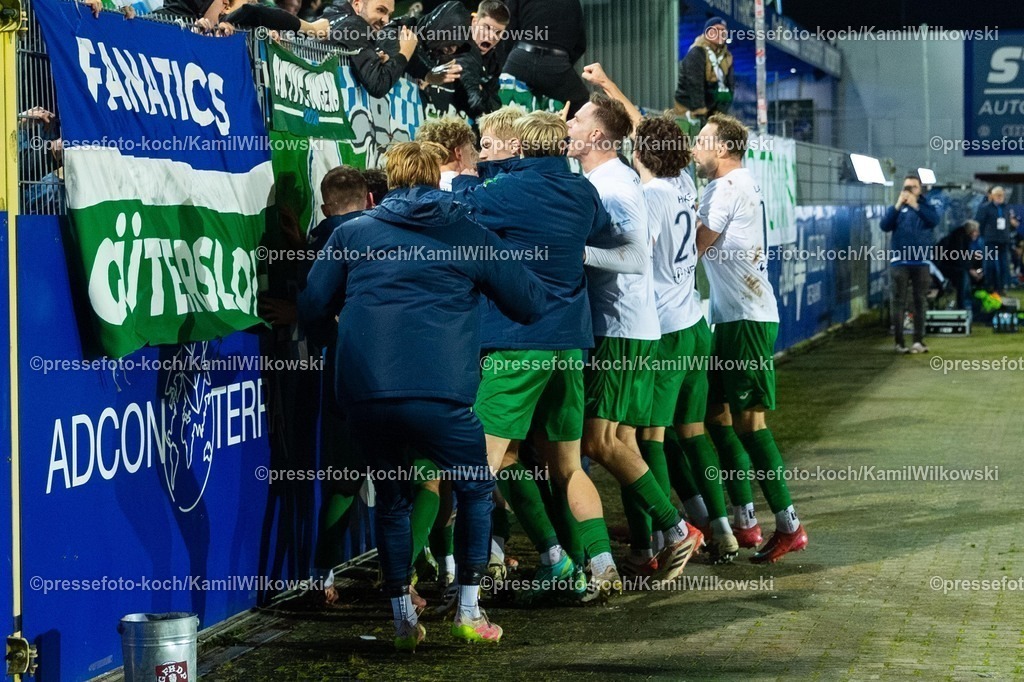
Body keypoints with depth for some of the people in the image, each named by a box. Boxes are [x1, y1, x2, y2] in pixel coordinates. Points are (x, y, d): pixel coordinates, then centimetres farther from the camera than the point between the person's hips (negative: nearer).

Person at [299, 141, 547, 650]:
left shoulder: (352, 233, 14)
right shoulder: (470, 236, 11)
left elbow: (312, 309, 13)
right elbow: (530, 304, 15)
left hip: (363, 393, 2)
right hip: (436, 393, -2)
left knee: (392, 498, 22)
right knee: (475, 487, 20)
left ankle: (403, 620, 21)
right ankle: (469, 612, 17)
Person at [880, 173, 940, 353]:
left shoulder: (926, 207, 8)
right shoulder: (896, 208, 8)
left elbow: (934, 220, -13)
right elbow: (884, 226, -8)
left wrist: (916, 206, -24)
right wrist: (898, 206, -18)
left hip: (921, 262, 0)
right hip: (900, 262, 0)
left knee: (920, 302, 2)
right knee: (898, 302, -2)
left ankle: (919, 340, 6)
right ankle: (899, 342, 0)